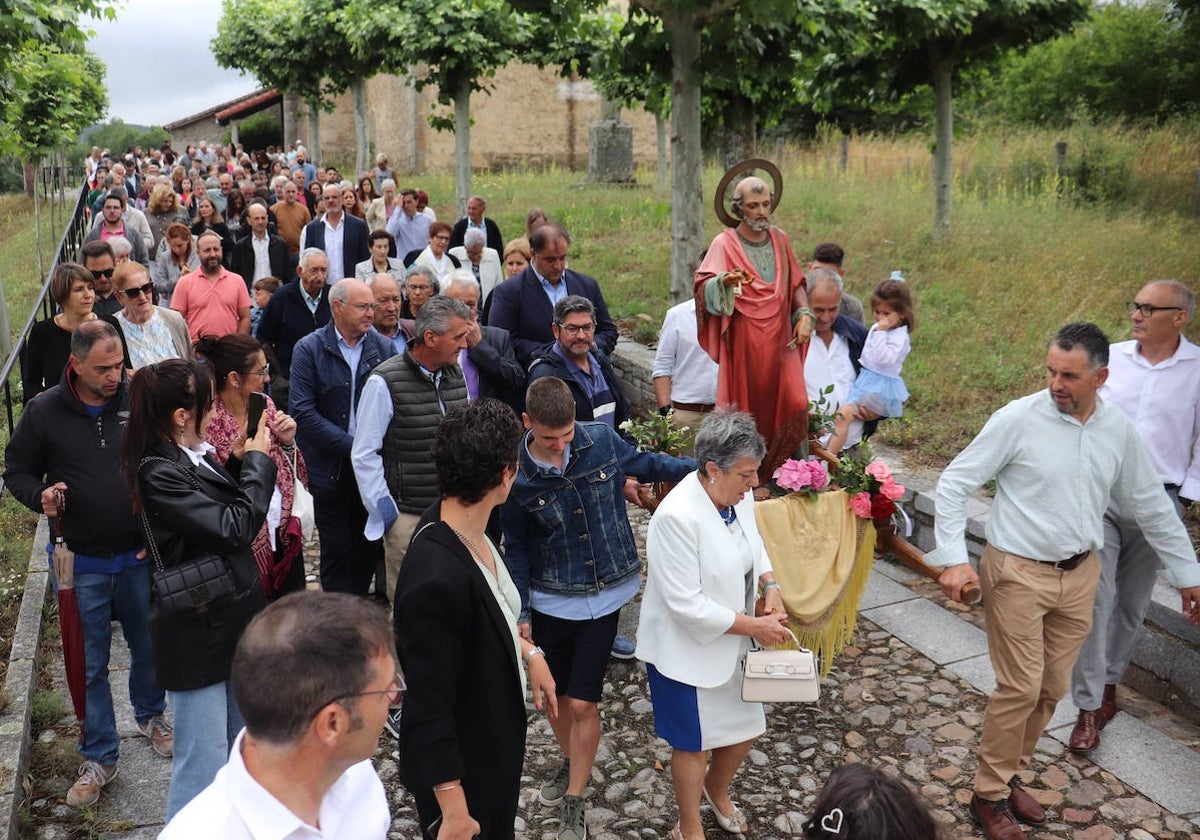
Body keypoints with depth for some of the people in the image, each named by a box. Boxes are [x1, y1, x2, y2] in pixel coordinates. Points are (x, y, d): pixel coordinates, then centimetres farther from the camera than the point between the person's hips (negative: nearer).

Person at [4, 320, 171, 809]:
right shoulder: (44, 411, -7)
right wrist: (40, 496, -17)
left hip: (141, 557, 1)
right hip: (83, 565, -1)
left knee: (150, 648, 16)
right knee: (89, 665, 9)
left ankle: (150, 715, 43)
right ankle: (100, 757, 24)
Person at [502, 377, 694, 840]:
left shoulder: (601, 440, -12)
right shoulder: (517, 477, -14)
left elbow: (645, 463, 7)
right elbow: (516, 549, -3)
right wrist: (520, 613, -5)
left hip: (604, 595, -1)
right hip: (550, 601, 1)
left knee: (582, 703, 0)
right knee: (555, 693, 18)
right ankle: (571, 765, 47)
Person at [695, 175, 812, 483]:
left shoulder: (780, 239, 10)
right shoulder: (725, 243, -4)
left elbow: (795, 284, 18)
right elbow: (704, 289, -17)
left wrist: (804, 314, 0)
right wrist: (725, 280, -39)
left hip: (780, 341, 4)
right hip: (743, 344, -3)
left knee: (793, 405, -6)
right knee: (744, 411, -1)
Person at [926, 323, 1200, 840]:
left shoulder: (1118, 430, 1)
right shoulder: (1018, 419, -14)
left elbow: (1151, 506, 13)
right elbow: (954, 483, -12)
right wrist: (953, 559, -20)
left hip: (1079, 575, 5)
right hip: (1018, 573, -5)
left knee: (1052, 689, 12)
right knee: (1020, 688, -3)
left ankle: (1008, 776, 31)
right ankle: (989, 796, 15)